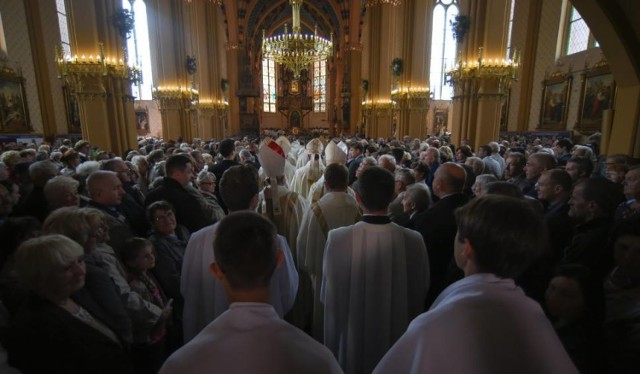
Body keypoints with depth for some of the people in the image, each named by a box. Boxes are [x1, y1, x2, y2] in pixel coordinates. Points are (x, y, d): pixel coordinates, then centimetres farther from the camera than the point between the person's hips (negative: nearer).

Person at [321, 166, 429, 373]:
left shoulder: (337, 239, -24)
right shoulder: (413, 240, -19)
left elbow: (327, 295, -10)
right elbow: (419, 296, -5)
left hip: (351, 343, -1)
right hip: (397, 340, 1)